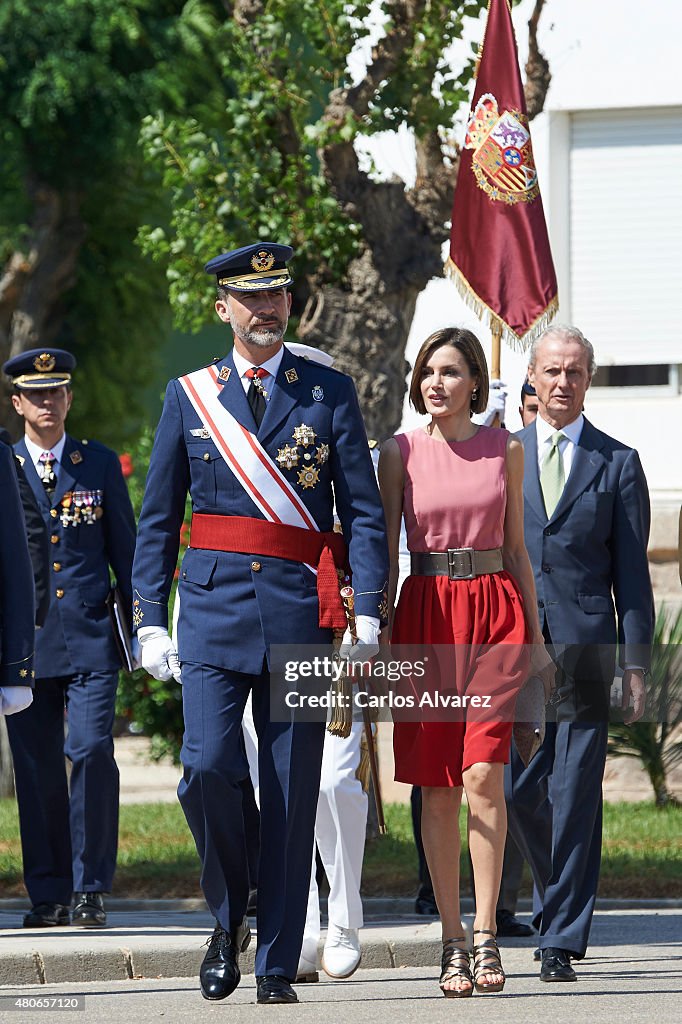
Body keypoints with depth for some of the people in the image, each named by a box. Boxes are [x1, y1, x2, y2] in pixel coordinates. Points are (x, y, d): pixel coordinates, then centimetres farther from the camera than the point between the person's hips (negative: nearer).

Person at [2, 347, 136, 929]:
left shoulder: (101, 464, 9)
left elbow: (125, 549, 11)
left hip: (89, 639, -1)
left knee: (91, 750, -14)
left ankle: (90, 888, -7)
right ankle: (49, 894, 11)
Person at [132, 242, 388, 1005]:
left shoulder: (330, 393, 7)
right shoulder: (189, 397, 10)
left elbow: (363, 511, 3)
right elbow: (157, 520, 11)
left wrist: (369, 612, -8)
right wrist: (150, 620, 3)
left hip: (300, 612, 0)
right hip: (213, 605, 0)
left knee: (292, 792, 0)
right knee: (207, 768, -14)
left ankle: (277, 965, 7)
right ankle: (226, 920, 10)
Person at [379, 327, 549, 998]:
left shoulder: (504, 450, 8)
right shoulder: (400, 453, 5)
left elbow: (516, 547, 13)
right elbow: (386, 551, 6)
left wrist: (535, 635, 10)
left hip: (496, 611, 0)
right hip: (427, 614, 0)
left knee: (482, 773, -13)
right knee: (437, 785, 1)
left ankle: (485, 935, -9)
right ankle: (453, 943, 6)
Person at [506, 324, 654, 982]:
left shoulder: (618, 464, 8)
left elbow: (632, 573, 6)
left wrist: (635, 663, -1)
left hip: (584, 644, -2)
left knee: (575, 795, -5)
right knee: (518, 790, 1)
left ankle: (563, 938, -2)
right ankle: (564, 897, 25)